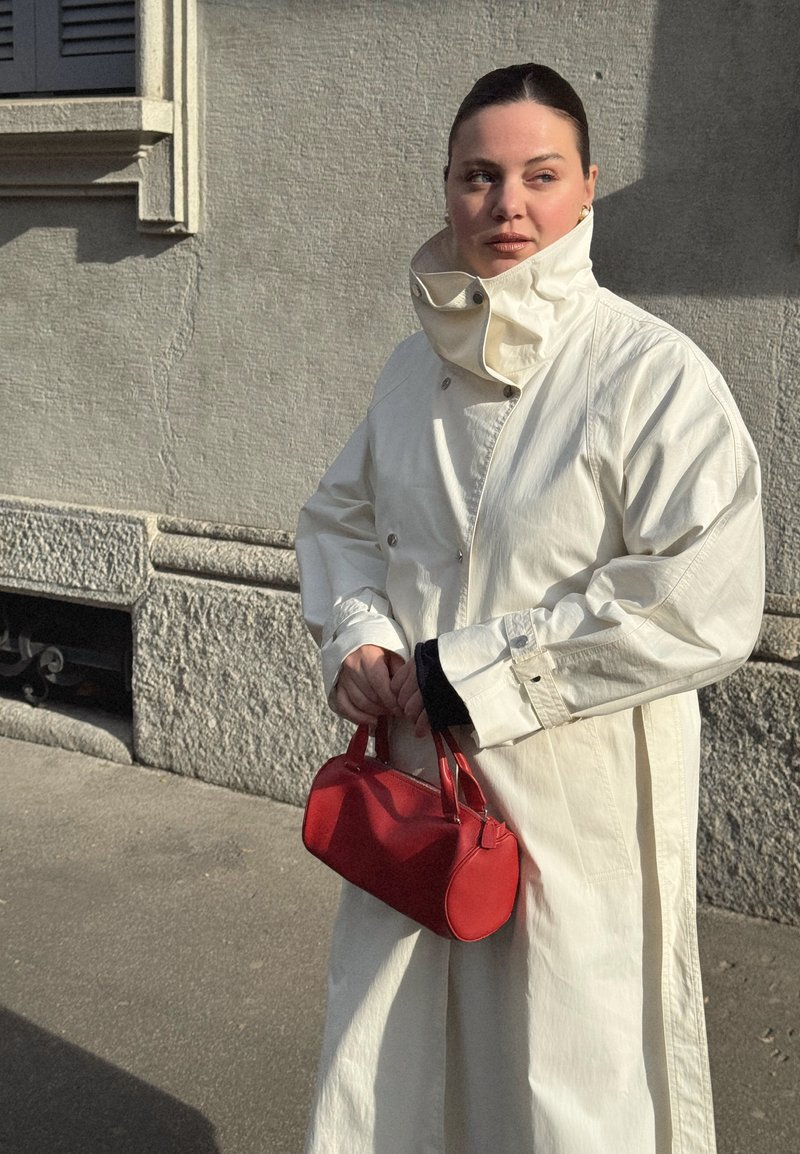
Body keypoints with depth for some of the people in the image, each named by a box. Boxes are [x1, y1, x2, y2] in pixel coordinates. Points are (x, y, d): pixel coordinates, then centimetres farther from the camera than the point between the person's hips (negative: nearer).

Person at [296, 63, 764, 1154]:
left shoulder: (655, 373, -15)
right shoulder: (416, 366, 6)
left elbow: (704, 607, -21)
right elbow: (339, 514, 19)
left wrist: (472, 676, -18)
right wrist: (357, 632, -2)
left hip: (578, 806, -5)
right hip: (415, 781, 6)